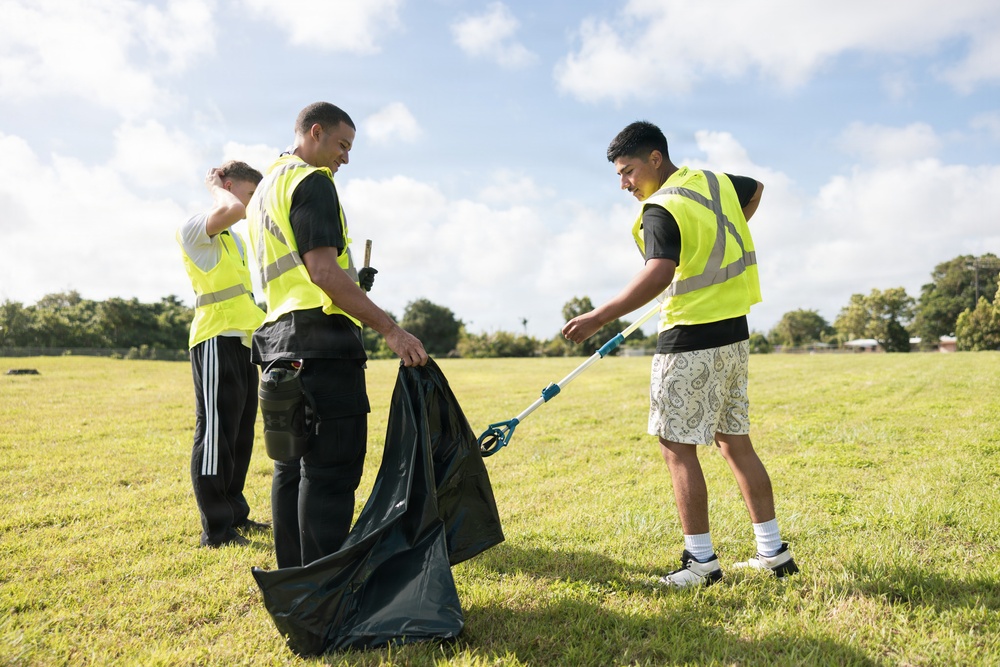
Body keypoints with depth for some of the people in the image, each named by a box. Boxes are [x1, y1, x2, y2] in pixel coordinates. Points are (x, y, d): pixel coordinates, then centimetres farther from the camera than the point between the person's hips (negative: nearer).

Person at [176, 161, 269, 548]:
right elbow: (233, 210, -28)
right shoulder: (195, 229, -5)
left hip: (243, 342, 9)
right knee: (217, 433, -7)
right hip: (217, 341, -9)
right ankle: (216, 529, 0)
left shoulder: (235, 240, 23)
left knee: (239, 435, 13)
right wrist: (215, 187, -7)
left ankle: (235, 514, 23)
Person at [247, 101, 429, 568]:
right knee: (331, 470, -7)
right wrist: (390, 328, -22)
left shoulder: (264, 190, 24)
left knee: (292, 466, 13)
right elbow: (323, 270, -20)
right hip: (322, 339, -10)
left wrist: (350, 287, 23)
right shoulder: (312, 182, -7)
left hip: (279, 339, 10)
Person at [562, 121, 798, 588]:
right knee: (735, 442, 14)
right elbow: (755, 189, 33)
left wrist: (600, 317, -34)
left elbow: (659, 274, -31)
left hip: (691, 341, -9)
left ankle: (701, 560, 6)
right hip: (734, 333, 9)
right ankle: (773, 552, 21)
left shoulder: (661, 209, -15)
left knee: (677, 446, 0)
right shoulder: (714, 181, 11)